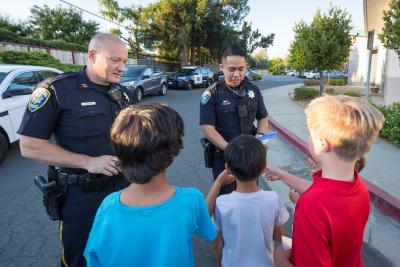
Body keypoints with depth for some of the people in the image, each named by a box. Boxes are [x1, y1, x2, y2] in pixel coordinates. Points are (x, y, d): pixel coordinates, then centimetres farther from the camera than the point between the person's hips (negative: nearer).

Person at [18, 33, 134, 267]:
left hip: (123, 187, 5)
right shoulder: (57, 90, -14)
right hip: (82, 195, -5)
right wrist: (88, 162, -22)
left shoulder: (122, 93, 4)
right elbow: (30, 146, -15)